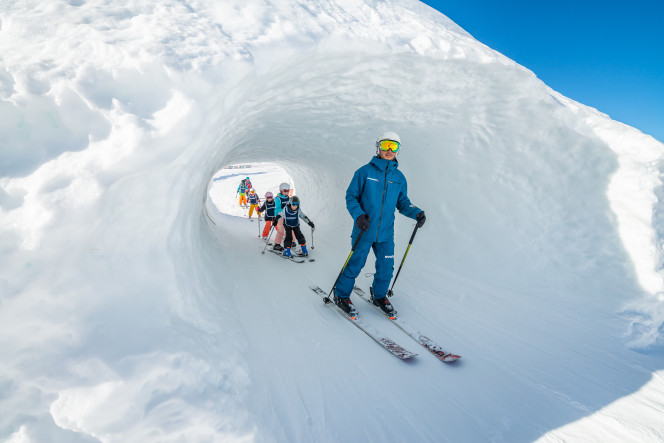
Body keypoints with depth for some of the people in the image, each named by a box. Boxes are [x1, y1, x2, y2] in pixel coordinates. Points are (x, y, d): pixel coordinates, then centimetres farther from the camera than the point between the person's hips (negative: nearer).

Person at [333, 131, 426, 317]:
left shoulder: (399, 177, 8)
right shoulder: (365, 171, -4)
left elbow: (402, 202, 15)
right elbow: (351, 196, -3)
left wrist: (415, 212, -4)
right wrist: (358, 215, -20)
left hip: (386, 233, 4)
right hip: (364, 231, -4)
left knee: (386, 268, 9)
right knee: (355, 265, 3)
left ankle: (379, 296, 35)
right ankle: (341, 296, 25)